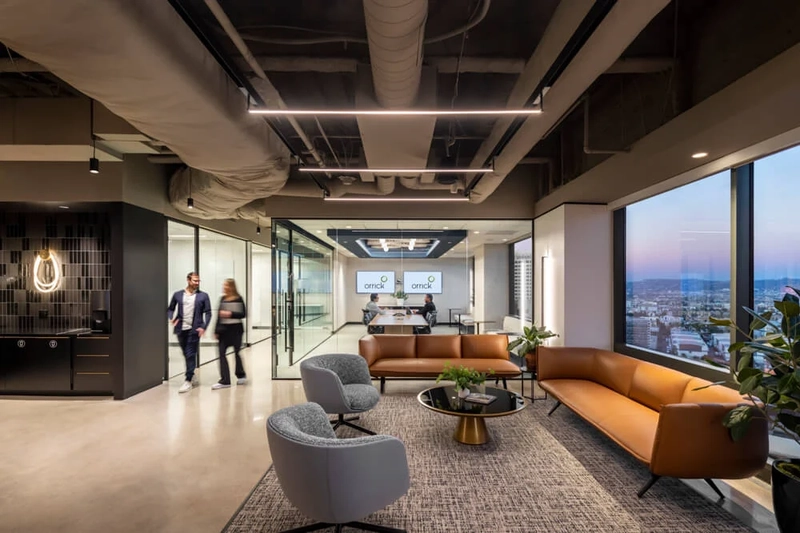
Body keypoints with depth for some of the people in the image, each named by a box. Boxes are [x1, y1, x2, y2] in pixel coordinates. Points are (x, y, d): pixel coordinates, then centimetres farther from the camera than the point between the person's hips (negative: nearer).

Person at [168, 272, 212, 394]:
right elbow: (170, 309, 14)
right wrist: (172, 318, -7)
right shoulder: (177, 295, 6)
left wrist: (203, 327, -13)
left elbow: (208, 313, -1)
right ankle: (193, 377, 30)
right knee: (187, 355, 13)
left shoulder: (203, 296, 0)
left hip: (194, 329, -3)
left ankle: (188, 381, 3)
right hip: (181, 329, 3)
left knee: (190, 355, -4)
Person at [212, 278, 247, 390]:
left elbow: (243, 314, -7)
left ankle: (241, 375, 27)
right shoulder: (223, 299, 7)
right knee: (222, 353, -1)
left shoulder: (238, 299, -6)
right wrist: (216, 331, 9)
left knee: (236, 352, 7)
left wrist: (230, 314, -18)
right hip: (224, 329, 4)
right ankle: (225, 381, 4)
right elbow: (219, 315, 9)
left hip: (235, 329, -4)